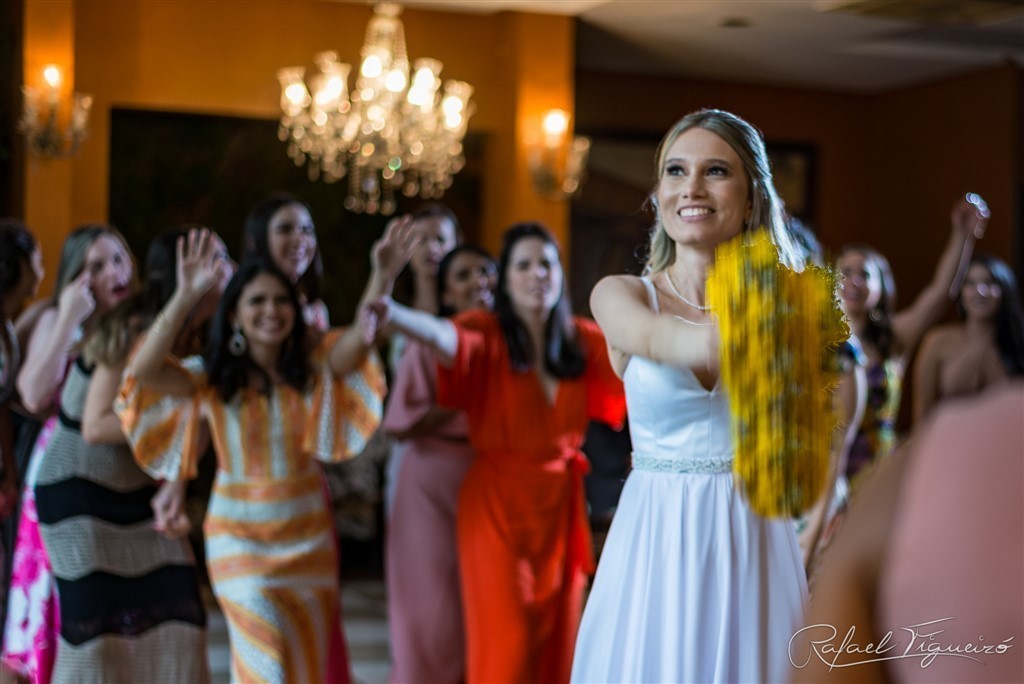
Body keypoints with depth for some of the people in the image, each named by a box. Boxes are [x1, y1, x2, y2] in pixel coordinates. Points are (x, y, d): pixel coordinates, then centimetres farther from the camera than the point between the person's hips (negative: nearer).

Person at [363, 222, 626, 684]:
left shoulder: (583, 341, 5)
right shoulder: (487, 334, -11)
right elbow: (446, 337, -32)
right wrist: (394, 316, -52)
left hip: (561, 506, 5)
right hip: (498, 504, -4)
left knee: (557, 643, 10)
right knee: (507, 646, -6)